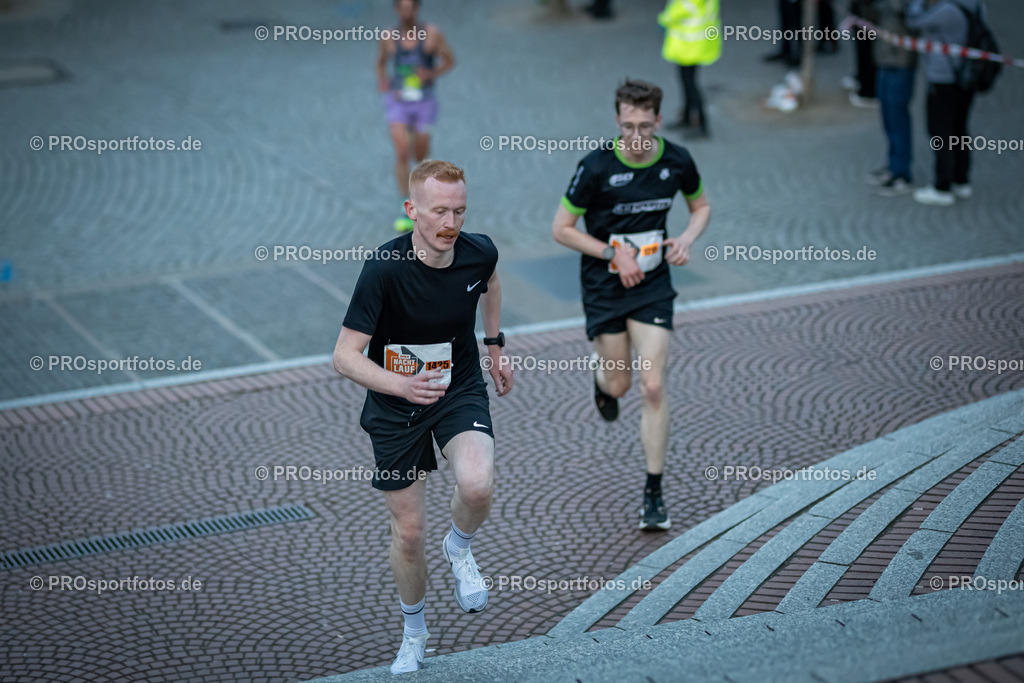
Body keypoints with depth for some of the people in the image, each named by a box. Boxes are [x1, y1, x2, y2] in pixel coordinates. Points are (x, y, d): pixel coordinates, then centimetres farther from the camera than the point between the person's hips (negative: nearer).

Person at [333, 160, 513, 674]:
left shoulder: (479, 251, -13)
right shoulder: (384, 269, -26)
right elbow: (345, 356, -26)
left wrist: (495, 346, 17)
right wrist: (402, 384, -42)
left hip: (461, 390, 2)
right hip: (394, 407, -2)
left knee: (477, 485, -28)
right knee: (408, 531, 7)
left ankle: (459, 548, 9)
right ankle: (413, 631, 35)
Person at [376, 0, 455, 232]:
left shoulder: (432, 34, -6)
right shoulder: (388, 37, -1)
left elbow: (449, 60, 4)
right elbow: (380, 63, 17)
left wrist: (432, 74, -15)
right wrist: (382, 83, -2)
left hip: (424, 102, 0)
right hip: (397, 102, 0)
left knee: (421, 156, 11)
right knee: (402, 153, -17)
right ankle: (407, 211, -14)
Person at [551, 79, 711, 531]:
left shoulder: (677, 162, -7)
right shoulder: (596, 167, -17)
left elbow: (701, 206, 13)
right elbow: (561, 229, -9)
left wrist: (686, 239, -8)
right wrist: (615, 254, -17)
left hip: (652, 287, 1)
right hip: (603, 288, -1)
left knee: (653, 388, -7)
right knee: (619, 385, 9)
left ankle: (653, 494, 3)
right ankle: (601, 372, 50)